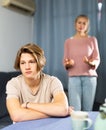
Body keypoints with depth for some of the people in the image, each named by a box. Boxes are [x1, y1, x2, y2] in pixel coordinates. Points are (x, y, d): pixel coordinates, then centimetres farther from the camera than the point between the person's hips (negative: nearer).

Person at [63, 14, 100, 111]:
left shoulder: (92, 40, 8)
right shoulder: (68, 41, 10)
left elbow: (97, 59, 3)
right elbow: (65, 62, 10)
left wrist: (91, 63, -19)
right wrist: (67, 64, -14)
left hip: (90, 77, 0)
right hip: (73, 77, 0)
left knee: (88, 109, 1)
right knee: (75, 110, -7)